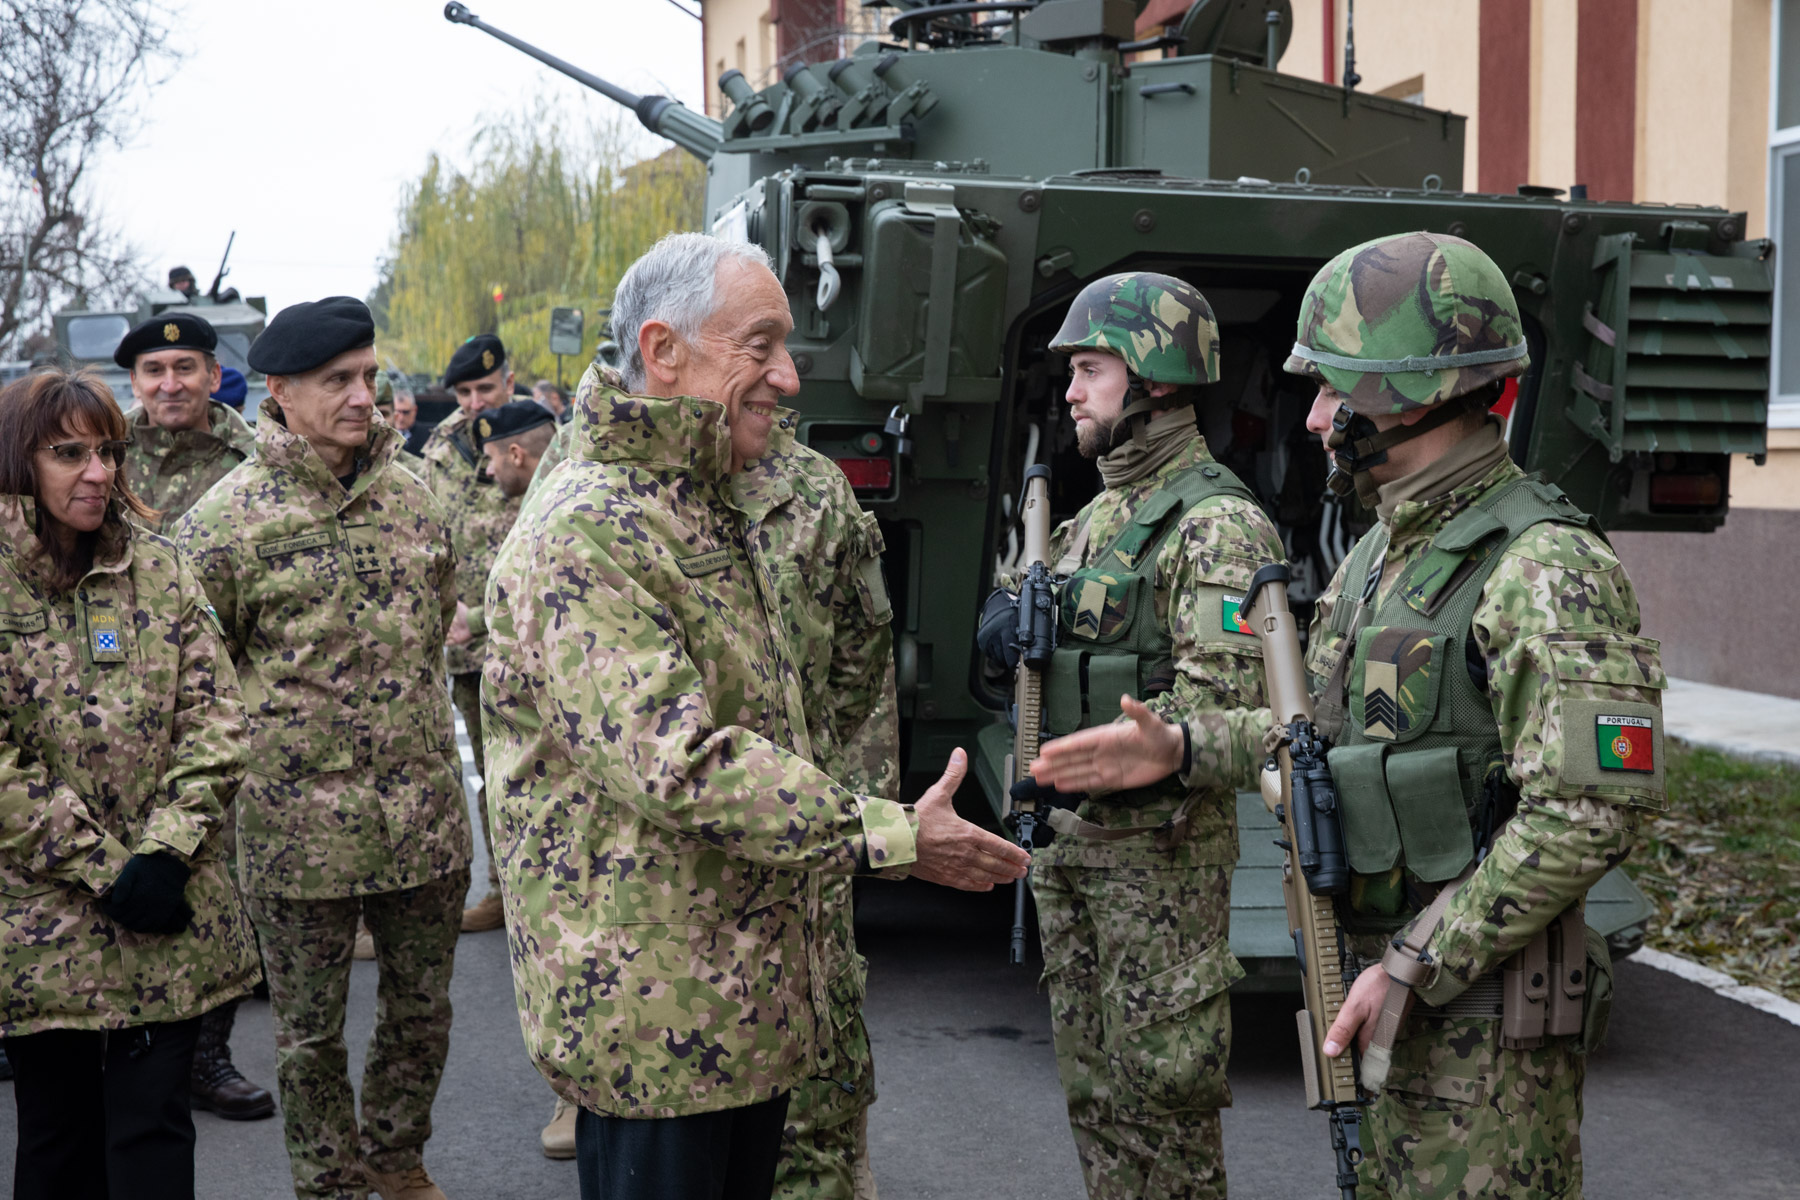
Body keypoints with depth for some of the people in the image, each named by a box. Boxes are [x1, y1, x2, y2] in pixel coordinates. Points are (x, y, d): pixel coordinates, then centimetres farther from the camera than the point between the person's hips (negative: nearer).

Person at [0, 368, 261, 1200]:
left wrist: (164, 852, -11)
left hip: (172, 917, 2)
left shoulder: (159, 568, 6)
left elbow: (215, 718, 2)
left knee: (154, 1129, 3)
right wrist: (104, 870, -14)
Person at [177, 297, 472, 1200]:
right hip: (300, 820, -4)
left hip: (425, 811, 4)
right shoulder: (226, 517, -9)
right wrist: (268, 724, -1)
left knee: (422, 1009, 17)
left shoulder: (409, 493, 5)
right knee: (310, 1031, 10)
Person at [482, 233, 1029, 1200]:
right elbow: (678, 762, -27)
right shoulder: (585, 533, -18)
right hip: (650, 1010, -9)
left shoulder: (715, 516, 15)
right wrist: (893, 838, -23)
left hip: (749, 1000, 9)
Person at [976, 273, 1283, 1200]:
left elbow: (1220, 700, -23)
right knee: (1092, 1086, 16)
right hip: (1065, 839, 9)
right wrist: (1006, 621, -2)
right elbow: (1018, 641, 21)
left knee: (1162, 1087, -1)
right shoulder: (1092, 517, 14)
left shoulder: (1219, 524, -14)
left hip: (1162, 847, -9)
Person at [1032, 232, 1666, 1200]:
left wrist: (1412, 968, -22)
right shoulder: (1383, 551, 11)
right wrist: (1182, 747, 11)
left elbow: (1587, 818, -24)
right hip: (1385, 981, 9)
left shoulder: (1545, 571, -19)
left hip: (1484, 1017, -9)